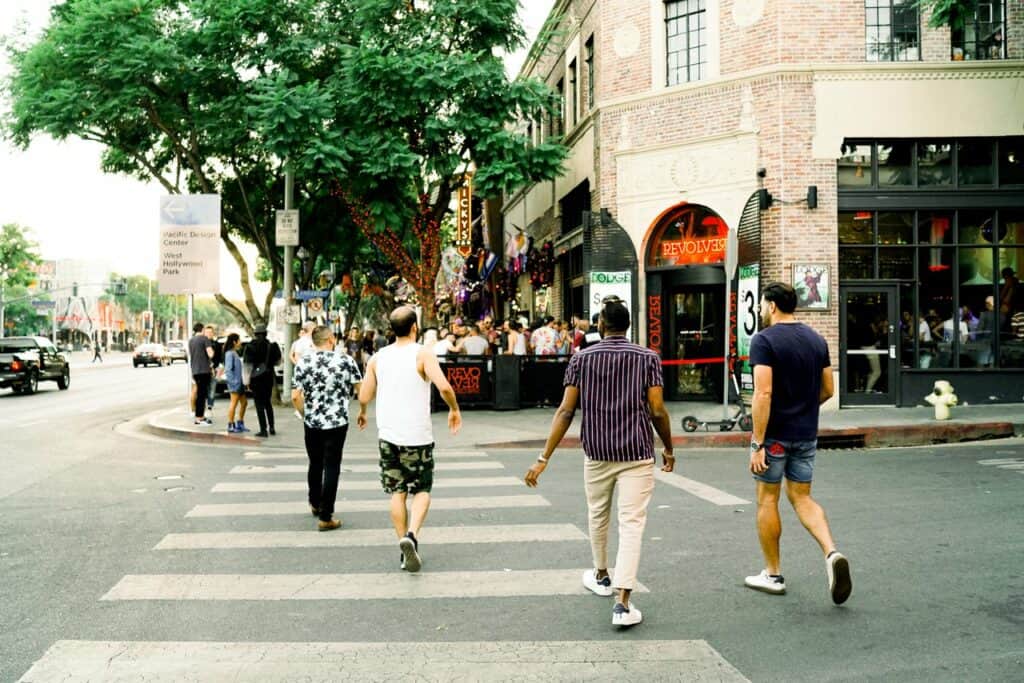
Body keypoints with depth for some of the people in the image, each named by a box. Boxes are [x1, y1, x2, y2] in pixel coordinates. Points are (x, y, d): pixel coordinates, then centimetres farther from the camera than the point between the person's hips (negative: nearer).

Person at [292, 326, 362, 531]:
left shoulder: (303, 363, -2)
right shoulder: (346, 360, -6)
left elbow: (295, 396, -5)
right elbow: (360, 390, -4)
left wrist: (305, 415, 11)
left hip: (311, 422, 3)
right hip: (337, 422, -3)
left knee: (315, 464, 21)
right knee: (331, 467, 2)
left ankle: (315, 504, 39)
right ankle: (325, 517, 1)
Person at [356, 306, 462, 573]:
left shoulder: (378, 358, 4)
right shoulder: (423, 354, -8)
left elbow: (364, 396, 5)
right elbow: (444, 386, -20)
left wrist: (362, 413, 27)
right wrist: (455, 410, -2)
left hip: (388, 435, 3)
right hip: (417, 435, -3)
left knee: (397, 492, 12)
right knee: (422, 490, 10)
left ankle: (406, 550, 12)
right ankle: (411, 535, -13)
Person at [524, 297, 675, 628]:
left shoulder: (581, 359, 0)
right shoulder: (648, 358, -2)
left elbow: (566, 411, -6)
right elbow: (657, 410, -6)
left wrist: (544, 458, -4)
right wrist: (668, 448, 10)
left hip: (597, 453, 2)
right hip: (637, 454, -2)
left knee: (598, 515, 22)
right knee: (632, 524, -2)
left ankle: (601, 576, 43)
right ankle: (623, 602, -11)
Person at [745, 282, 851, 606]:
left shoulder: (764, 340, -14)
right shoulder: (817, 340, 7)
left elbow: (763, 393, -21)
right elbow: (827, 390, 11)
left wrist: (758, 444, -20)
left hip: (775, 434, -6)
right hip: (806, 434, 6)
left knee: (767, 499, 7)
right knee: (802, 498, 14)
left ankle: (773, 576, 16)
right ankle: (832, 553, -8)